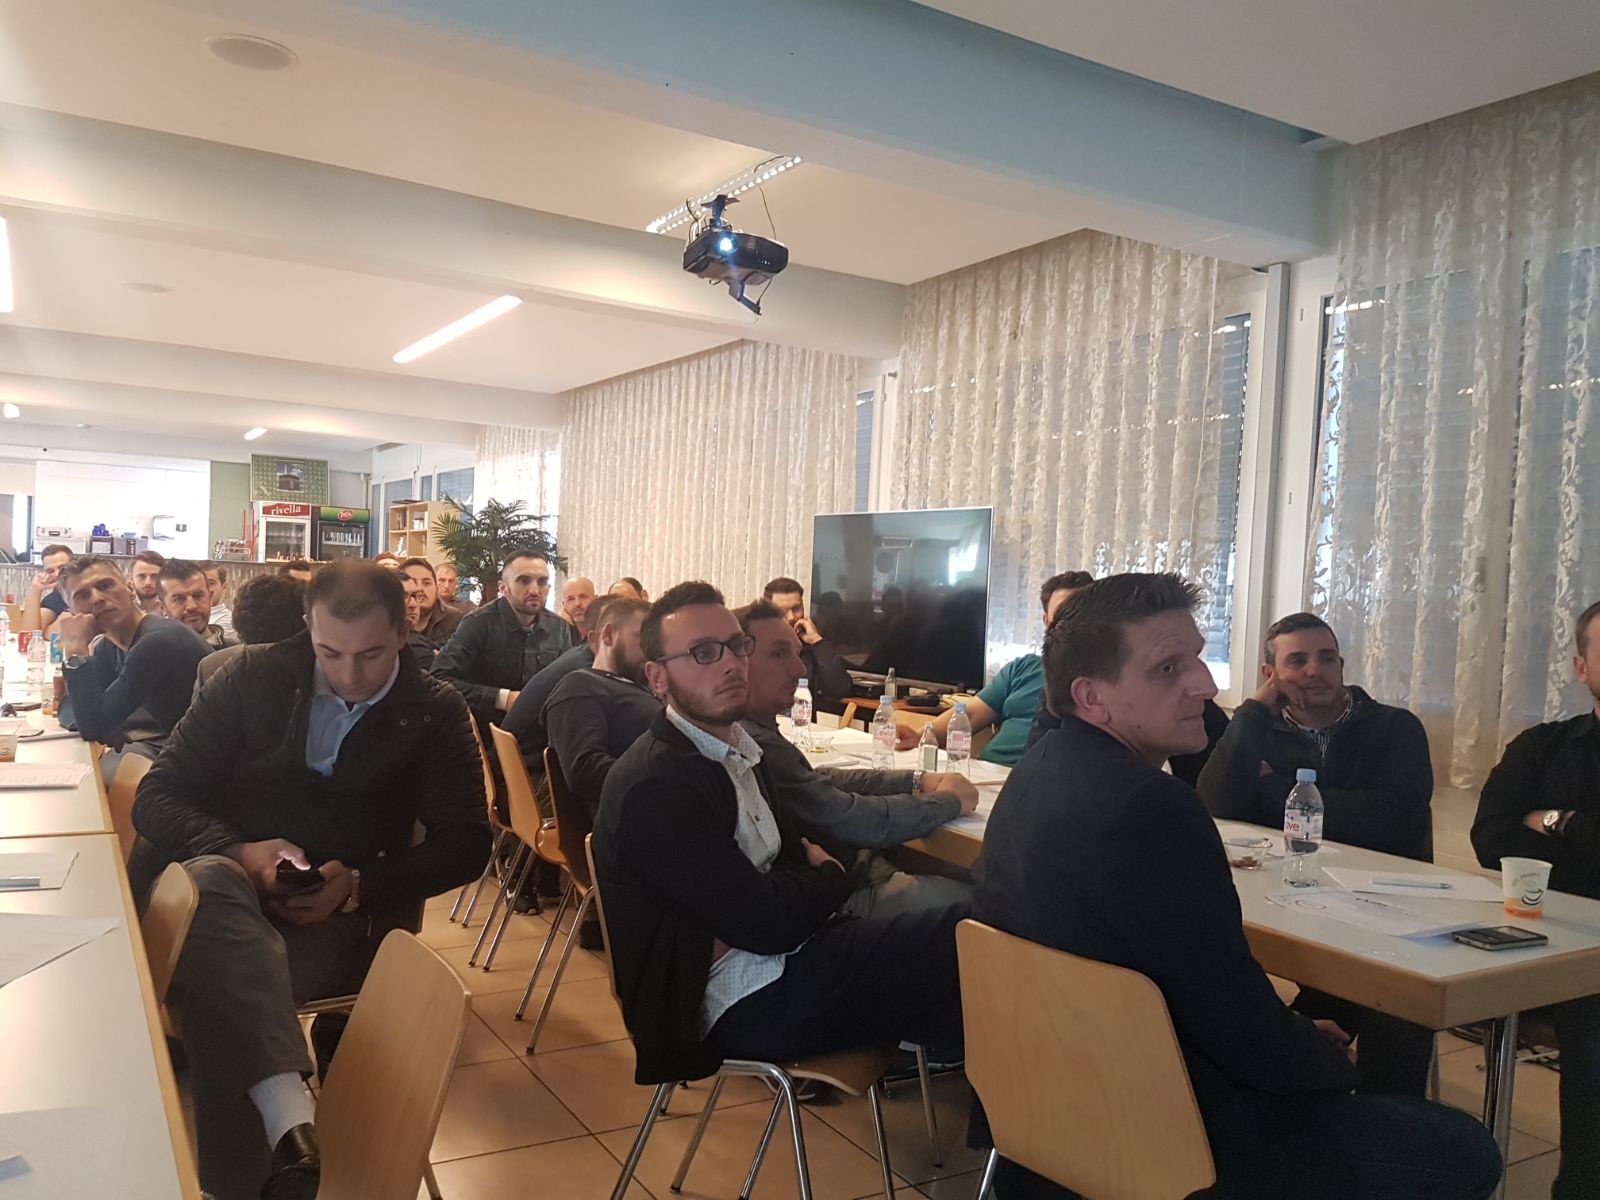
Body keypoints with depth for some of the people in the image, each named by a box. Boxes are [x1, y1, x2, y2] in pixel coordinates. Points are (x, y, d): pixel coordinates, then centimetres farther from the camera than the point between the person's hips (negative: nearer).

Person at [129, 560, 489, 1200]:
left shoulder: (435, 711, 2)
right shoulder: (254, 678, 3)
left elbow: (466, 842, -1)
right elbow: (156, 798, 2)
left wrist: (358, 884, -17)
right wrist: (238, 852, -18)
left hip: (347, 916, -1)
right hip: (231, 886, 1)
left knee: (217, 976, -32)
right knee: (209, 880, -36)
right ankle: (288, 1121, -52)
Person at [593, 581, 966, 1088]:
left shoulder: (736, 745, 9)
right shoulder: (653, 786, -20)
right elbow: (767, 925, -19)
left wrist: (811, 869, -5)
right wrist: (831, 876, 0)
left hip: (782, 956, 9)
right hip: (744, 1004, -9)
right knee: (961, 945, -13)